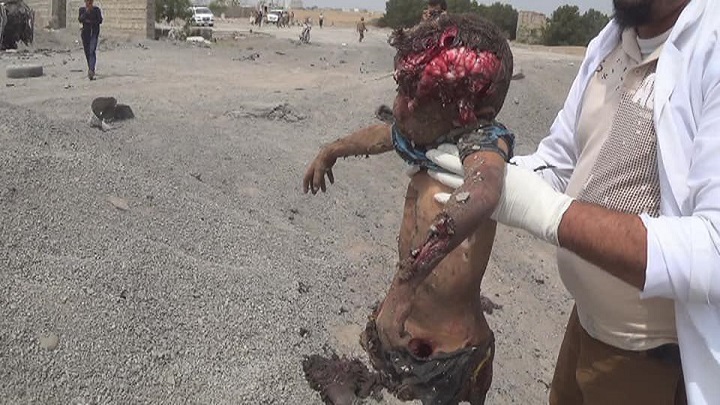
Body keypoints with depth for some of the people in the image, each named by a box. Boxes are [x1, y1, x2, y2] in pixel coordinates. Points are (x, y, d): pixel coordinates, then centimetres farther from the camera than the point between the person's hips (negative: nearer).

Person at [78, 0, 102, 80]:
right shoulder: (82, 9, 7)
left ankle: (91, 71, -29)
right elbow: (80, 19, -8)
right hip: (85, 33, 3)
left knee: (92, 51, -18)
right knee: (87, 52, 7)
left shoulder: (96, 9, 2)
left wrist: (90, 21, -9)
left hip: (94, 32, -3)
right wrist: (86, 11, -18)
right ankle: (91, 69, 24)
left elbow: (100, 20, -4)